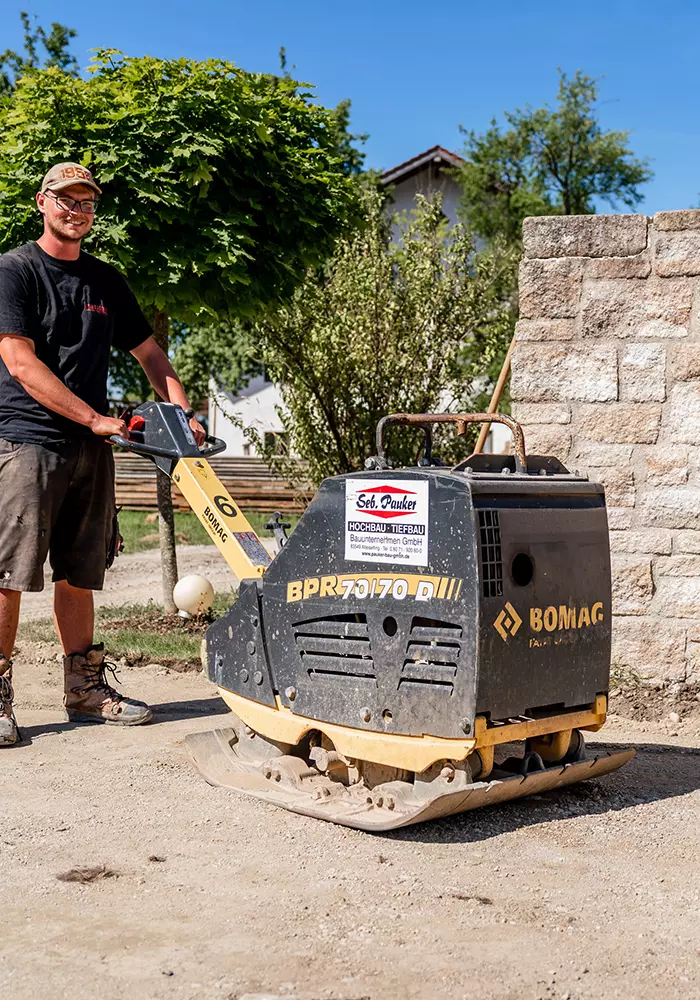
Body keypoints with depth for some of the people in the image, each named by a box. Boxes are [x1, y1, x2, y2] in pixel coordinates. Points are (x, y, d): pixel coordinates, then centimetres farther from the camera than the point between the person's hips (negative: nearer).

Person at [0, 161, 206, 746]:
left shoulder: (106, 281, 17)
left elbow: (149, 354, 21)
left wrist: (183, 412, 4)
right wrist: (96, 419, -15)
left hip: (90, 450, 6)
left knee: (79, 575, 11)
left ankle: (86, 688, 19)